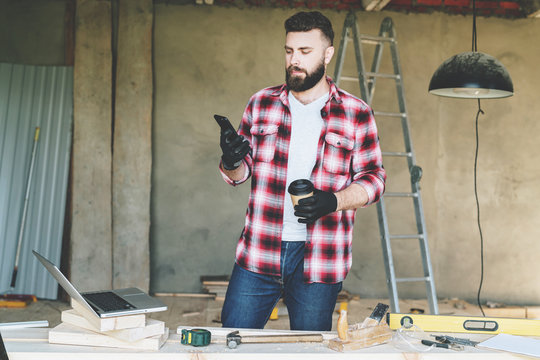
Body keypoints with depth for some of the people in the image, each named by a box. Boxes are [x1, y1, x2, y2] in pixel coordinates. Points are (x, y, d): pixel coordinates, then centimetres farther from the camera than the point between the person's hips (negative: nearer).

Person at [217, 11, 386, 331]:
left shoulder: (357, 114, 1)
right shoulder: (261, 103, 8)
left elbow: (373, 178, 2)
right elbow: (241, 173, 12)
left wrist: (332, 201, -16)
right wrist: (231, 163, -12)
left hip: (320, 257, -1)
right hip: (259, 253, 2)